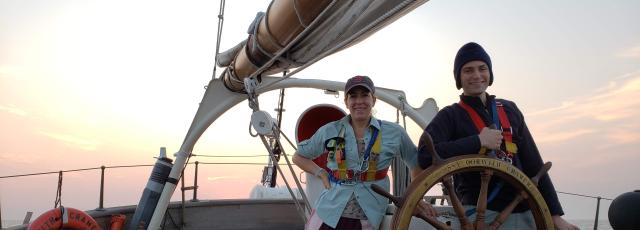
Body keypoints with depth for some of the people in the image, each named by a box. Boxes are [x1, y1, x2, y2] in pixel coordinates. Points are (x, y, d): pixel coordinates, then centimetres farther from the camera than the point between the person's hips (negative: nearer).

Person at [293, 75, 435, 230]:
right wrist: (321, 173, -2)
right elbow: (299, 157, 11)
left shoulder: (394, 133, -1)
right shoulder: (329, 131, -1)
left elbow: (417, 163, 12)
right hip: (328, 214, 1)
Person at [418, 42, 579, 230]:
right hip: (481, 213, -4)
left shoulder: (510, 110, 11)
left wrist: (555, 214, 7)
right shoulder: (450, 116, -2)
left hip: (524, 212, 5)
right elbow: (425, 156, -20)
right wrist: (478, 141, -18)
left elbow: (533, 164, 11)